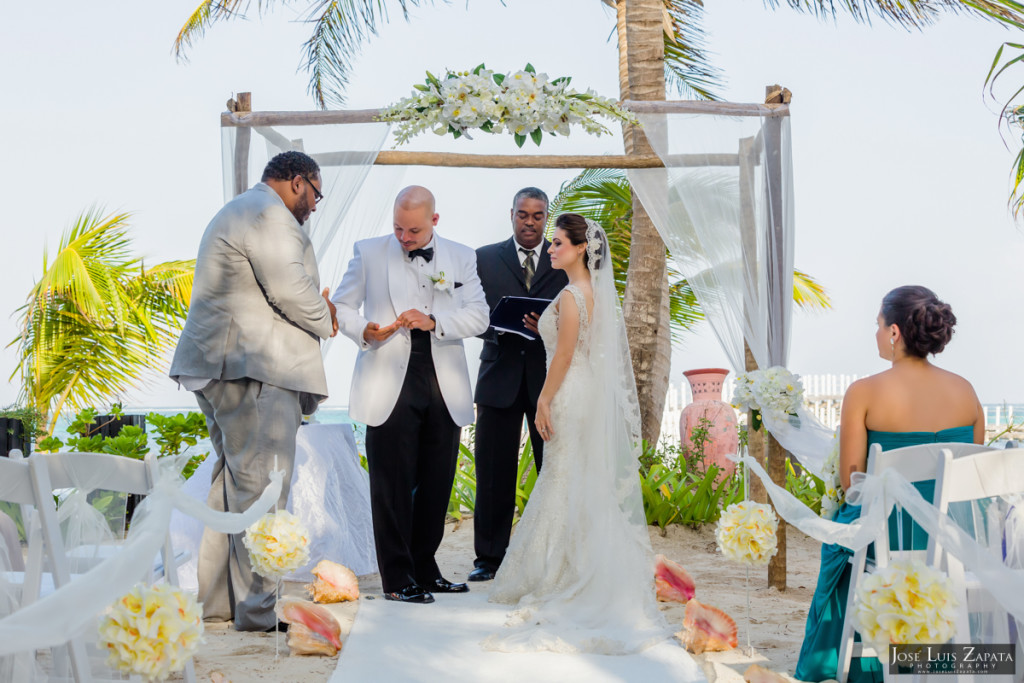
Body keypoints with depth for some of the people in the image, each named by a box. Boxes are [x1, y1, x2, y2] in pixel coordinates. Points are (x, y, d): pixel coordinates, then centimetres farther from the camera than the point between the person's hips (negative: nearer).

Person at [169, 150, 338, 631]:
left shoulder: (237, 212, 27)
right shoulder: (269, 215, -9)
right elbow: (291, 289, -16)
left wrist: (315, 309, 17)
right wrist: (324, 322, 3)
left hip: (219, 366, 11)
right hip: (253, 368, -11)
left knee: (233, 480, 14)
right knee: (261, 485, -10)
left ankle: (219, 599, 18)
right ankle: (256, 609, -9)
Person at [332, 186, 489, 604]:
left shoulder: (460, 258, 10)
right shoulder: (369, 253, 6)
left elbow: (479, 315, 2)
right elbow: (341, 306, 9)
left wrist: (434, 321, -15)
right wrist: (364, 330, -12)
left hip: (444, 388, 3)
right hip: (390, 387, -2)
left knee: (437, 485, 8)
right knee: (392, 486, -2)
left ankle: (424, 570, 22)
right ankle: (397, 578, 7)